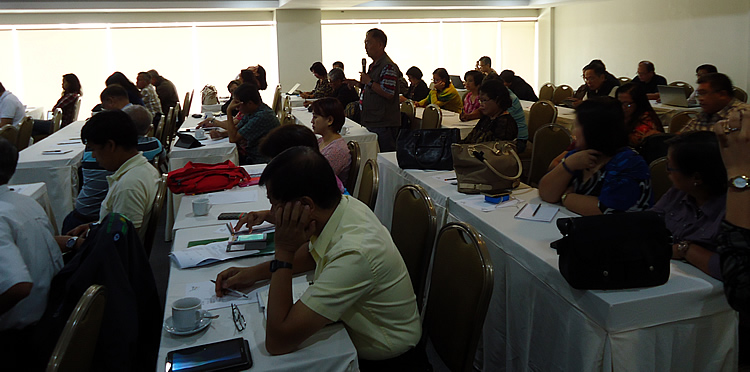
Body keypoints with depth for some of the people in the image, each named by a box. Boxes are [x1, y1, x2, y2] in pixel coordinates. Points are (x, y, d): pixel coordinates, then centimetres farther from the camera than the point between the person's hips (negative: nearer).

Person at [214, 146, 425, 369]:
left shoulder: (354, 254, -36)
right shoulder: (345, 206, -12)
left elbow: (277, 342, -32)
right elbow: (312, 254, 13)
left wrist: (284, 252, -28)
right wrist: (254, 273, 1)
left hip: (383, 362, -7)